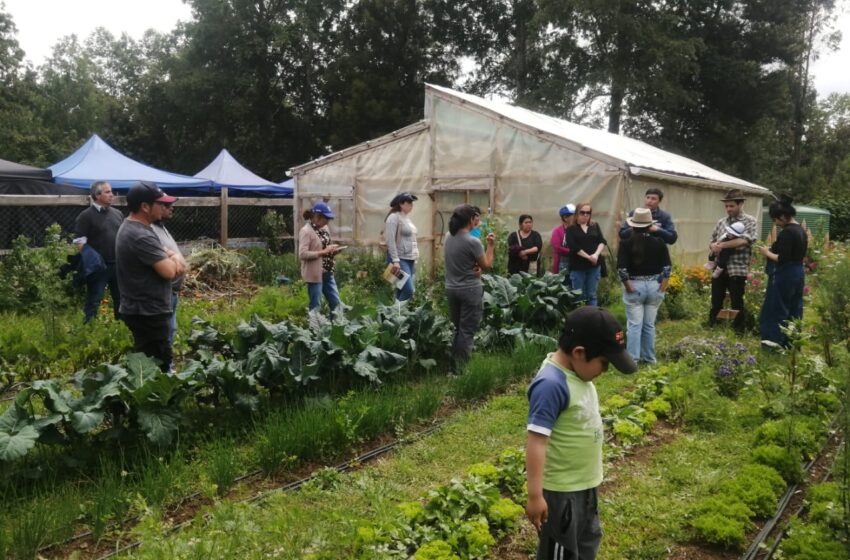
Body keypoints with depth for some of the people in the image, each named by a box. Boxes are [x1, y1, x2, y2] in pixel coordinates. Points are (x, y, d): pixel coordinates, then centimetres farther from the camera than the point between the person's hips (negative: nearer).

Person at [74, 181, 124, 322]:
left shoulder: (118, 213, 12)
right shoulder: (86, 216, -7)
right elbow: (80, 243, -11)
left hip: (118, 264, 6)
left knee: (121, 300, 14)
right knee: (93, 302, 1)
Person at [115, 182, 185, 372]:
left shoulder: (132, 228, 11)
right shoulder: (141, 236, -24)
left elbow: (164, 252, 17)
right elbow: (169, 272, -27)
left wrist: (176, 258, -8)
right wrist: (174, 259, -3)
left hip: (143, 310, 11)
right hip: (148, 313, -11)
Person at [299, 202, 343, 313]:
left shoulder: (325, 228, 10)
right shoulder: (306, 231, -15)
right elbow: (302, 254, -23)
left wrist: (333, 250, 0)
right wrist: (324, 252, -22)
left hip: (327, 272, 8)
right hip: (314, 274, -8)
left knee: (336, 303, 12)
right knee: (315, 307, 1)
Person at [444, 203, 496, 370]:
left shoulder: (449, 238, 4)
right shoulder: (473, 241, -19)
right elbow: (486, 265, -8)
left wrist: (473, 265, 0)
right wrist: (491, 246, 1)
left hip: (451, 288, 7)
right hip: (470, 290, -7)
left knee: (456, 328, 18)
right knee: (467, 330, 1)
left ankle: (453, 365, 24)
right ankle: (461, 368, 5)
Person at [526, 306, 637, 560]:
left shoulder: (577, 372, -1)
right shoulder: (551, 385, -29)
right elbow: (537, 441, -29)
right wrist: (535, 495, -28)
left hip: (584, 483, 9)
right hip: (560, 489, -9)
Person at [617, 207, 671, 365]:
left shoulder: (626, 243, -9)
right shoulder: (659, 242, -1)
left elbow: (621, 268, -16)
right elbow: (667, 267, -5)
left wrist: (628, 286, -7)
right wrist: (663, 286, 0)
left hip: (634, 286, -2)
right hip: (654, 286, 3)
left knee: (634, 324, 3)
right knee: (649, 324, 13)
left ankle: (632, 358, 4)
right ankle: (649, 358, 21)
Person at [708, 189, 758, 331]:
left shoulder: (749, 221, -2)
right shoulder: (721, 222, 12)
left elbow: (745, 240, -18)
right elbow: (712, 241, 14)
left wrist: (722, 244, -21)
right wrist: (713, 246, -10)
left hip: (737, 269, -4)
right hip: (719, 268, 4)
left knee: (737, 305, 4)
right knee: (716, 303, 11)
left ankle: (738, 332, 16)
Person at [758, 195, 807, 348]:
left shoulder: (787, 232, -19)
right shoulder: (801, 230, 10)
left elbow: (782, 259, -23)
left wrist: (767, 253, -8)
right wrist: (773, 250, 11)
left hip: (785, 276, -10)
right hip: (798, 274, 10)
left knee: (777, 309, -1)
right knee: (794, 310, 14)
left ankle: (775, 341, 3)